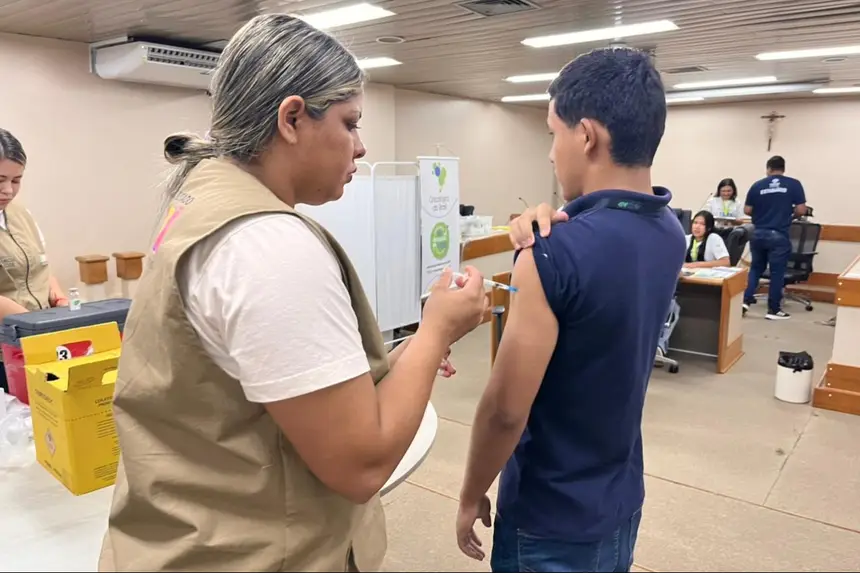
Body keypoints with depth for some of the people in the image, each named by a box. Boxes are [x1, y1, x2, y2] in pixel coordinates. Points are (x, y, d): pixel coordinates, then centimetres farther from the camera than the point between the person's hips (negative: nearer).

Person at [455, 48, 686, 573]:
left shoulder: (555, 255, -28)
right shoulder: (670, 234, -4)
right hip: (623, 502, 7)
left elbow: (506, 409, -24)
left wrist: (471, 495, -8)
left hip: (553, 522, -7)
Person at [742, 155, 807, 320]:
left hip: (758, 234, 2)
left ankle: (745, 300, 8)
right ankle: (774, 310, 11)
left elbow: (747, 210, 4)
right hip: (779, 235, -2)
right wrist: (790, 214, 16)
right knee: (777, 272, 5)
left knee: (755, 268, 17)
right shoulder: (794, 184, -2)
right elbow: (801, 210, -5)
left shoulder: (757, 185, 2)